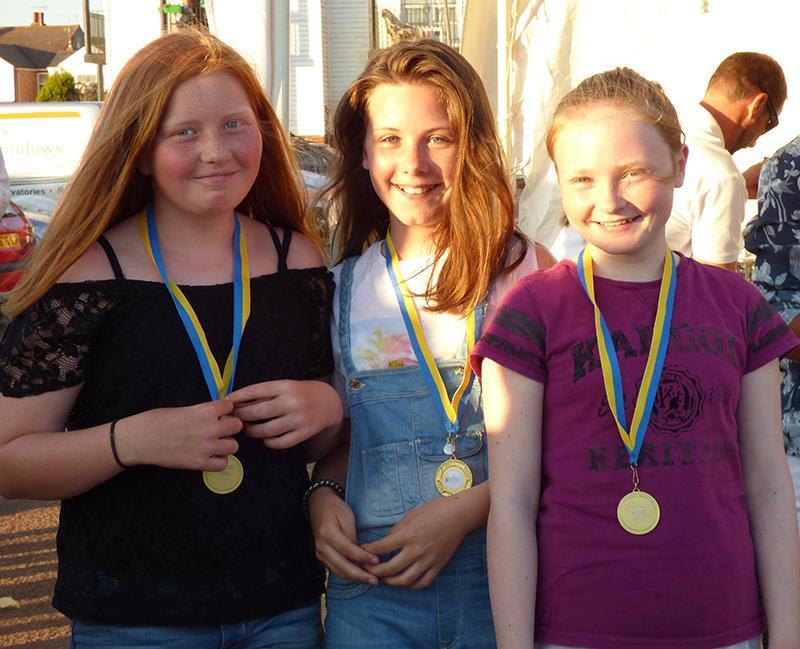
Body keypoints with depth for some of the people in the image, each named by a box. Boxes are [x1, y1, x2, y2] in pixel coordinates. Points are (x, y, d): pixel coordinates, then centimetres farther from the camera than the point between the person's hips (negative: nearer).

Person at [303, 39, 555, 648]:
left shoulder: (530, 271, -3)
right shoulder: (342, 288, 7)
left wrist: (465, 510, -15)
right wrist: (322, 497, -3)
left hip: (507, 580, -2)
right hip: (372, 585, 2)